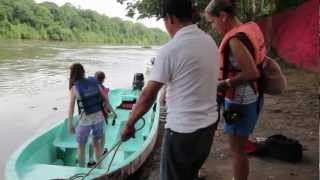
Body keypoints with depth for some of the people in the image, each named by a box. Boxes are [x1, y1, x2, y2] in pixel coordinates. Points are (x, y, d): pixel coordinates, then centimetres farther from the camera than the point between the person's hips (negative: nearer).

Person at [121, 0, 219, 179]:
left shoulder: (170, 50, -19)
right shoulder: (210, 42, 2)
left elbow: (148, 95, -15)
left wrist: (129, 124, -3)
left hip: (182, 131, -7)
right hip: (208, 124, 7)